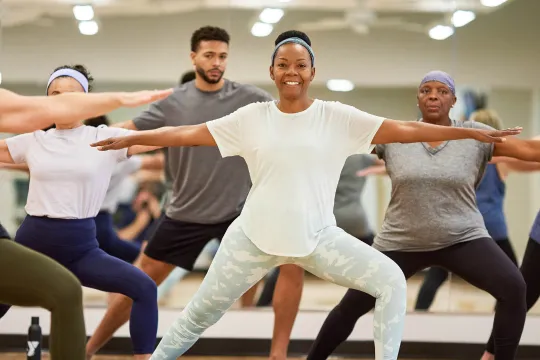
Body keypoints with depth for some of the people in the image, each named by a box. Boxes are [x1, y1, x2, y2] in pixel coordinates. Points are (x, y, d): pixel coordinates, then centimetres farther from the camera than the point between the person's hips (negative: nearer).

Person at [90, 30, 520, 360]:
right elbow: (190, 133, 3)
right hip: (255, 236, 0)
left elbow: (403, 129, -8)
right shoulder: (252, 117, -1)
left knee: (391, 280, -9)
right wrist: (130, 138, 3)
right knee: (200, 313, 8)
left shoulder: (337, 117, -5)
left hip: (319, 236, 0)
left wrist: (472, 132, -12)